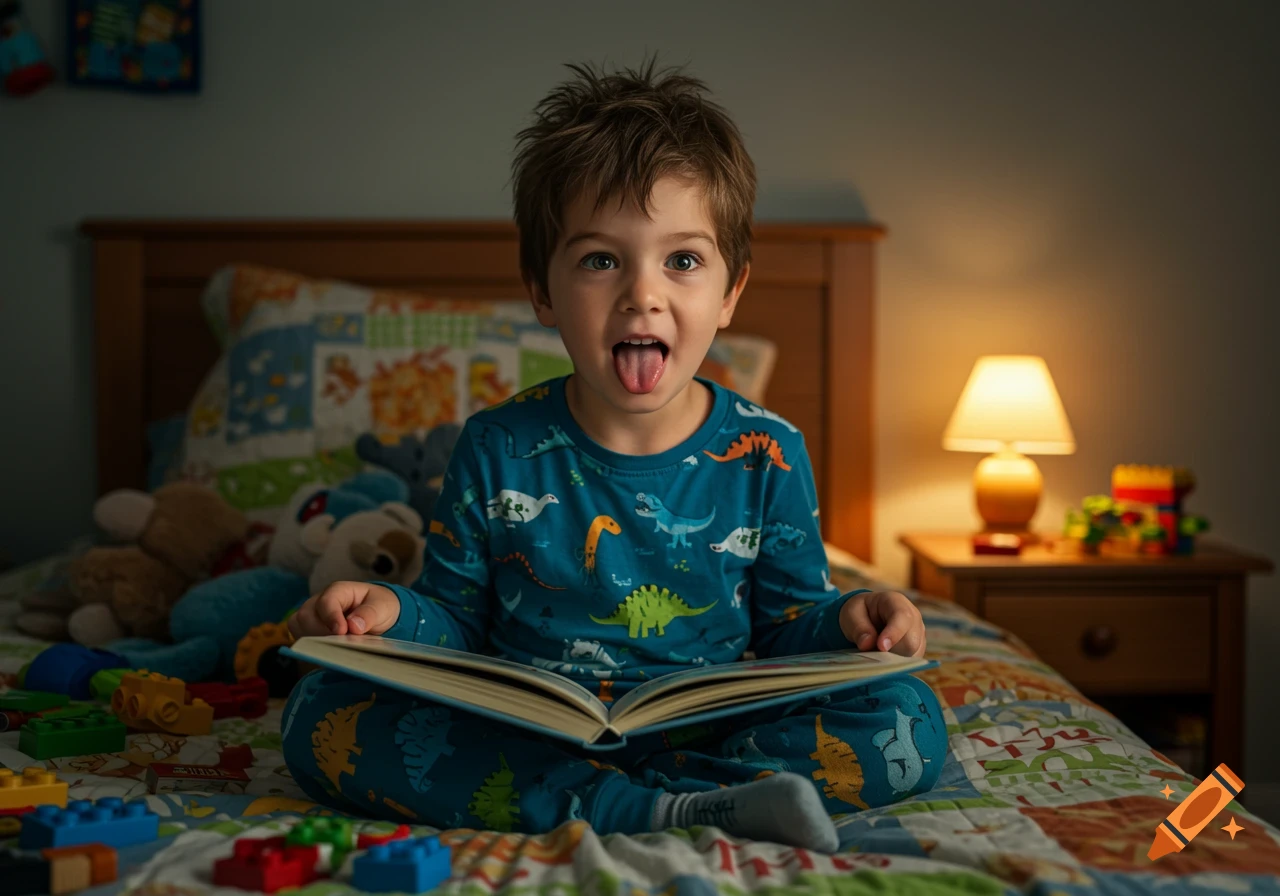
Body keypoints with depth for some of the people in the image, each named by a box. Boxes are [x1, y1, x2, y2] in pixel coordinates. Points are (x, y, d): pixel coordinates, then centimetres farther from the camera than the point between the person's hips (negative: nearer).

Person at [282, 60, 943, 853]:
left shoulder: (766, 455, -2)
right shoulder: (498, 451, -2)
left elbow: (787, 617, 8)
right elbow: (459, 618, 6)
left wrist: (847, 619, -14)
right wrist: (393, 614, -15)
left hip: (704, 729, 0)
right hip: (525, 736, 1)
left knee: (910, 723, -21)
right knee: (319, 713, -24)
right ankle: (674, 809, -27)